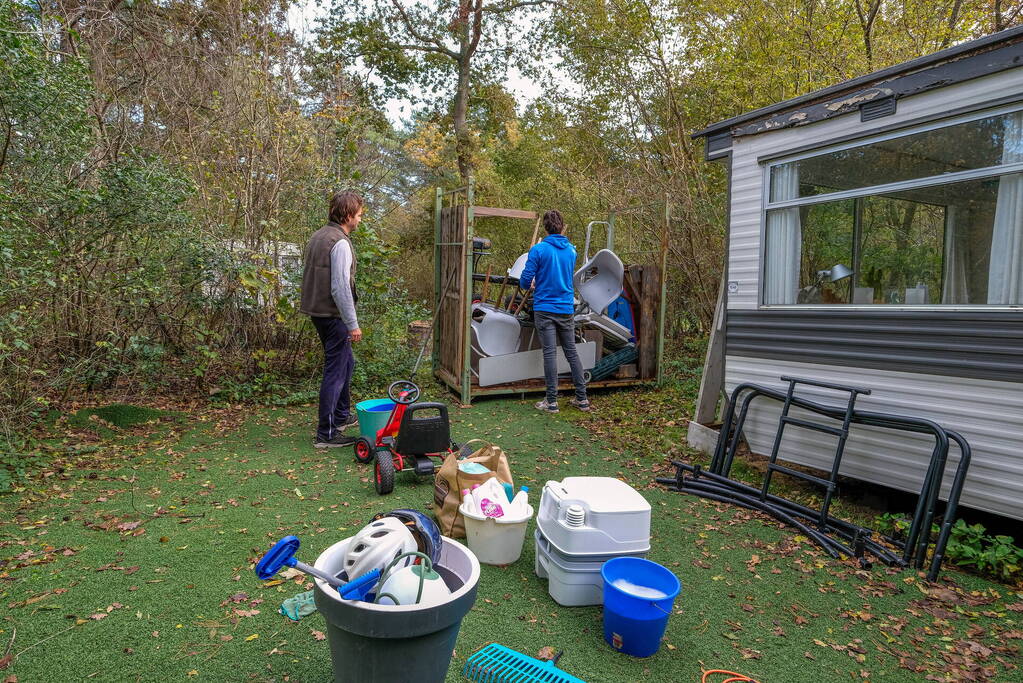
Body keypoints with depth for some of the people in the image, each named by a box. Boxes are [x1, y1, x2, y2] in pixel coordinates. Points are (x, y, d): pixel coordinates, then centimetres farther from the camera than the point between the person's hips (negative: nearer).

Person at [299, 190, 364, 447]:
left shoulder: (318, 236, 12)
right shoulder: (340, 243, -19)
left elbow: (310, 276, 18)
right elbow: (341, 287, -24)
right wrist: (353, 324, -19)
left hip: (318, 311, 10)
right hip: (333, 315, -10)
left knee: (346, 362, 23)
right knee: (336, 372, -3)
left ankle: (342, 416, 36)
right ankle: (326, 434, 4)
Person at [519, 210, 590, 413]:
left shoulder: (539, 250, -9)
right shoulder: (571, 250, 8)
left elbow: (525, 281, -9)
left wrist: (532, 284, 14)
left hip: (544, 308, -4)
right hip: (566, 308, 4)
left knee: (550, 353, -2)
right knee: (571, 352, 11)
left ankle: (551, 401, 2)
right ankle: (582, 398, 15)